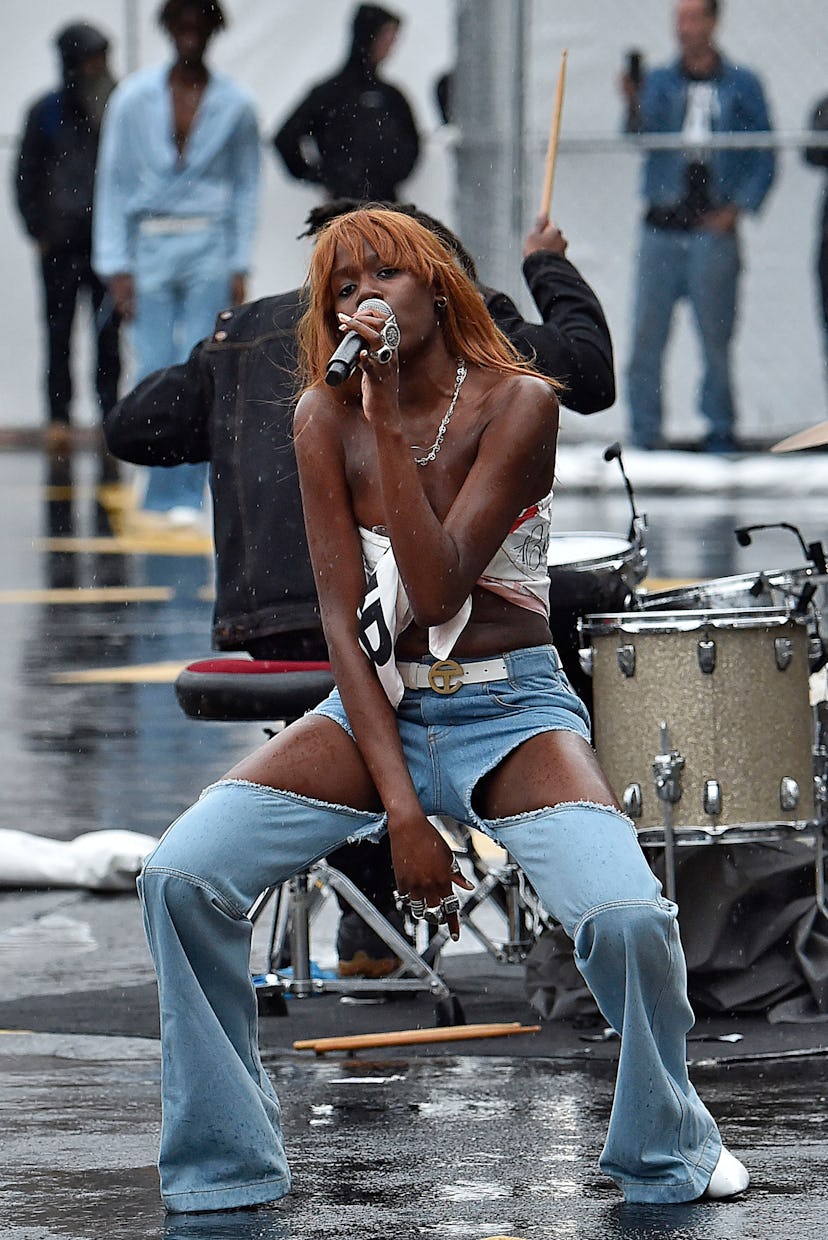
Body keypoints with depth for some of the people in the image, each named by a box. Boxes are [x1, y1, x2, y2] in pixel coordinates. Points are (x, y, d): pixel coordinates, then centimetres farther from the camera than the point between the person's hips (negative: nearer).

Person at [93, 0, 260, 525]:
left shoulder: (234, 105, 1)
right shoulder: (135, 98, 0)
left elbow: (247, 187, 8)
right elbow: (114, 182, 3)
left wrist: (239, 267, 2)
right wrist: (116, 266, -2)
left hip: (209, 249, 0)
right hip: (149, 248, 0)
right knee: (155, 373, -3)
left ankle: (187, 496, -1)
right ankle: (159, 493, 12)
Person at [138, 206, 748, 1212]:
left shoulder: (515, 403, -9)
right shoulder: (326, 418, -1)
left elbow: (436, 590, -20)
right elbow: (345, 619, -6)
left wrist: (389, 418, -23)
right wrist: (401, 808, -16)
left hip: (509, 709, -3)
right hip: (378, 709, 3)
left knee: (629, 920, -29)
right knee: (178, 876, -20)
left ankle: (667, 1154, 1)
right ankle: (223, 1167, -3)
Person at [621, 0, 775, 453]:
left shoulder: (741, 85, 7)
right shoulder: (659, 83, 11)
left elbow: (764, 158, 7)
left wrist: (737, 208, -4)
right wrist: (633, 107, -23)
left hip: (714, 229, -1)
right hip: (662, 227, 1)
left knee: (716, 337, 0)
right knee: (646, 335, -3)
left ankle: (721, 429, 10)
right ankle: (645, 435, 2)